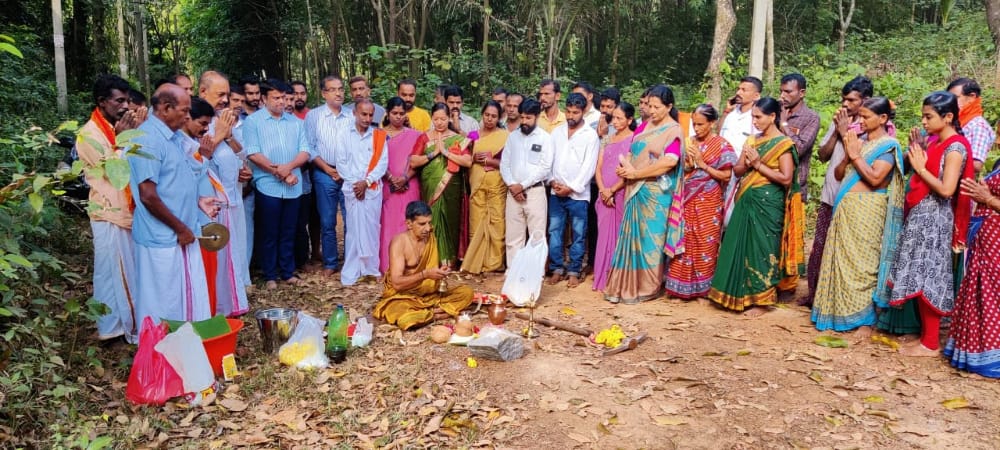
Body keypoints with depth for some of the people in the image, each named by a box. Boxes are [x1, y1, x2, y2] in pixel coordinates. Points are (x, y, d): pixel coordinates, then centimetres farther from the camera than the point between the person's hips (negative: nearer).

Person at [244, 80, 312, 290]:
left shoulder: (295, 122, 12)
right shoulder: (253, 121, 0)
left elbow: (305, 151, 5)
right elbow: (253, 153, -10)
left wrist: (289, 167, -13)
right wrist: (278, 172, -13)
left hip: (293, 186, 4)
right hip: (268, 186, -3)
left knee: (288, 233, 11)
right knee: (269, 233, 4)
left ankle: (288, 272, 21)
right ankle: (270, 276, 14)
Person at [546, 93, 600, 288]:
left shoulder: (591, 135, -4)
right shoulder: (557, 132, 9)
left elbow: (589, 166, -8)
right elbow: (549, 158, 9)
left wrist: (571, 188, -11)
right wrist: (552, 181, -5)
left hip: (578, 194, -4)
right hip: (556, 192, 4)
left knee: (578, 235, 3)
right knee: (554, 232, 7)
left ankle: (574, 272, 13)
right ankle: (557, 269, 17)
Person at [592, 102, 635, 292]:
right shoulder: (609, 139, 14)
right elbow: (598, 167, 9)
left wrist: (613, 190, -11)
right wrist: (603, 190, -6)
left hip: (622, 194, -5)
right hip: (605, 195, 5)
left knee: (620, 235, -1)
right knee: (604, 235, 6)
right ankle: (603, 278, 13)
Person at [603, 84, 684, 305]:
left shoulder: (673, 130, -8)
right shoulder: (645, 126, 13)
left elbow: (670, 162, -21)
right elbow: (632, 152, 17)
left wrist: (635, 173, -17)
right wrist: (624, 167, -7)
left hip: (656, 193, -6)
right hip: (635, 190, 6)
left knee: (650, 238, 2)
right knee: (633, 236, 8)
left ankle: (648, 288, 14)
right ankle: (626, 285, 16)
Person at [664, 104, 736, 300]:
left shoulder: (722, 145, -5)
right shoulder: (690, 143, 9)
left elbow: (726, 175, -9)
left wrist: (702, 164, -13)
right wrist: (688, 164, -8)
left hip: (708, 202, -4)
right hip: (688, 200, 4)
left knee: (705, 244, 0)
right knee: (686, 242, 5)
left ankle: (703, 288, 11)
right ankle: (685, 287, 14)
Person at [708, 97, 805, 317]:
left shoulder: (783, 144, -8)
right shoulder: (752, 140, 12)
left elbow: (786, 178, -16)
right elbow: (737, 171, 12)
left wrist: (758, 164, -13)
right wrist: (747, 163, -9)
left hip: (768, 203, -7)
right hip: (747, 201, 7)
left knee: (762, 248, -1)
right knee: (743, 246, 9)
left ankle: (762, 300, 9)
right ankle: (741, 294, 20)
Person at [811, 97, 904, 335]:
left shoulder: (888, 145, -6)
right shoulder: (858, 141, 14)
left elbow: (875, 178, -19)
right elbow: (839, 174, 12)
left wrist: (855, 155, -12)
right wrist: (848, 154, -4)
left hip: (867, 211, -7)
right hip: (845, 209, 7)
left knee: (864, 263, -5)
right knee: (842, 260, 10)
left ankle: (865, 319, 3)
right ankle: (841, 311, 20)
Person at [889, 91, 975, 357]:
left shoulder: (955, 147, -13)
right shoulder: (933, 141, 11)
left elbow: (946, 189, -21)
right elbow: (910, 166, 10)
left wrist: (920, 167, -14)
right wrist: (915, 151, 1)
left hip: (933, 219, -8)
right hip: (920, 216, 8)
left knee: (928, 280, -3)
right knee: (919, 278, 12)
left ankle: (931, 345, 7)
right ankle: (925, 336, 22)